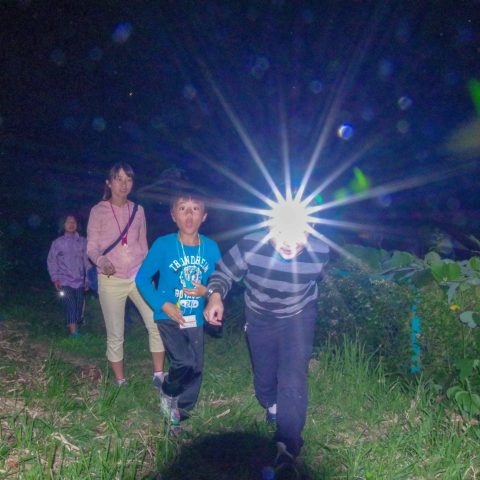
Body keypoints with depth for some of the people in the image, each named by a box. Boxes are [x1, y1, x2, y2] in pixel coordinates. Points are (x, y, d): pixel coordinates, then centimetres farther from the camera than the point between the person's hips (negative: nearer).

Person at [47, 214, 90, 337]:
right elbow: (51, 261, 6)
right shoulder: (57, 242, 4)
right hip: (65, 281, -2)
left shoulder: (83, 242, 5)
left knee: (79, 308, 3)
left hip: (79, 281, 2)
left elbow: (87, 261, 7)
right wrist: (55, 278, -3)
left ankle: (75, 329, 14)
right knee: (70, 307, -13)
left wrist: (88, 279, 7)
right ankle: (73, 332, -16)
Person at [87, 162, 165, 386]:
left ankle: (158, 375, 10)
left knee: (157, 324, -5)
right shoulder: (98, 211, -3)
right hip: (111, 280, -3)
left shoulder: (138, 210, 7)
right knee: (115, 336, 4)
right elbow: (91, 247, -5)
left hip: (139, 277, 3)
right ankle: (120, 382, 18)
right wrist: (102, 262, -26)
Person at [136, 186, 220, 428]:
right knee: (185, 362, -20)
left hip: (195, 319, 4)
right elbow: (142, 277, -7)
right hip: (169, 316, -4)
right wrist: (163, 304, -16)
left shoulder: (211, 248, -6)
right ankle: (167, 392, 14)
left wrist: (206, 291, -18)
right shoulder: (163, 245, -13)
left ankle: (181, 410, 37)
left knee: (196, 369, 10)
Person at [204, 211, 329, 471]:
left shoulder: (319, 251, -28)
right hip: (260, 317, 1)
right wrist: (215, 296, -35)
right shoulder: (251, 245, -33)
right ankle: (271, 406, 52)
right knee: (263, 377, 17)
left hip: (298, 317, -1)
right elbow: (224, 273, -16)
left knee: (293, 380, -13)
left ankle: (288, 445, 5)